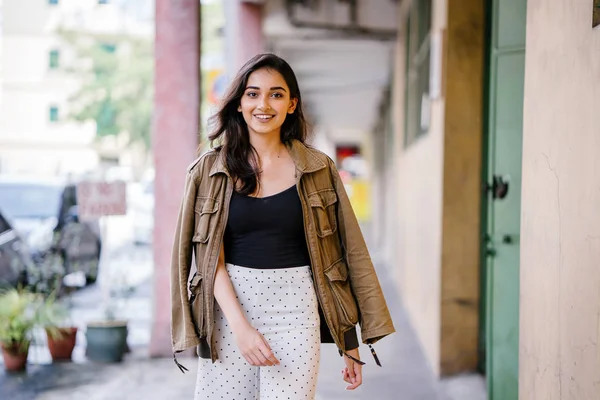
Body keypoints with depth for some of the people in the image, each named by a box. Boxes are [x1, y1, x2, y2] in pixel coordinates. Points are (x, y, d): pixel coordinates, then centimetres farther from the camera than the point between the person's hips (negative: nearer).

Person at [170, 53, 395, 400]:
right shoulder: (210, 170, 4)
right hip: (229, 309, 1)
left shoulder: (318, 170, 4)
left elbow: (343, 255, 5)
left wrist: (350, 342, 3)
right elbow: (210, 257, -2)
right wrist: (241, 326, -14)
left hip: (294, 309, 0)